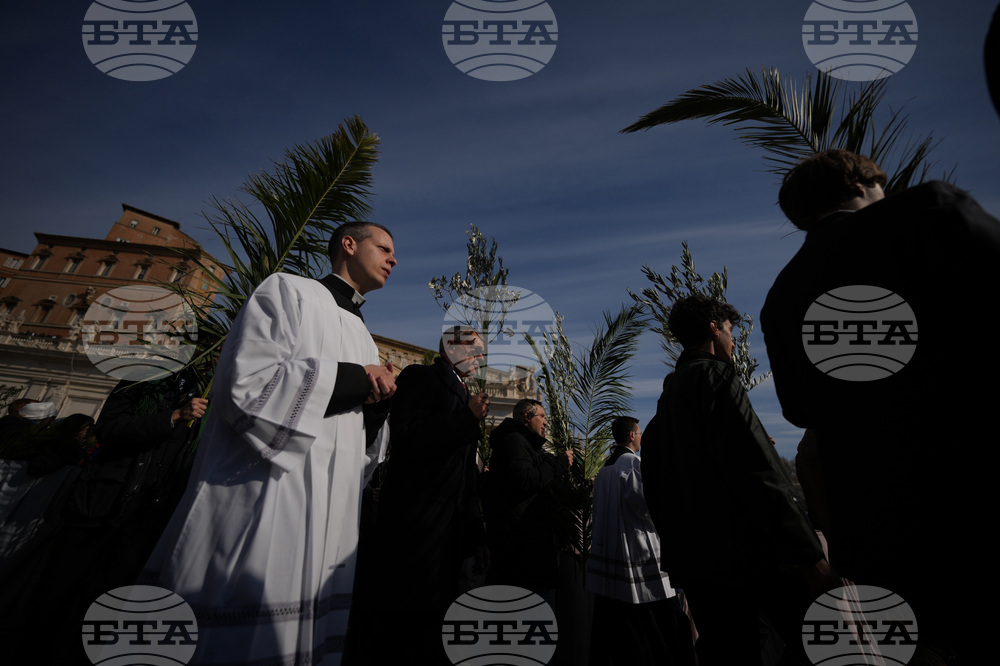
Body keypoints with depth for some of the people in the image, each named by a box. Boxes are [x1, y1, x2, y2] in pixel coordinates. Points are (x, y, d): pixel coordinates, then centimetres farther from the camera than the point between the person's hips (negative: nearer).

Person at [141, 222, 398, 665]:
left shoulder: (362, 336, 20)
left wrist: (377, 401, -1)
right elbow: (245, 384, -15)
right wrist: (353, 379, -11)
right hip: (265, 500, -7)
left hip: (330, 517, 7)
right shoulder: (289, 292, -1)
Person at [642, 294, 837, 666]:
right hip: (743, 553, -9)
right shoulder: (715, 376, -9)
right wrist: (810, 556, -17)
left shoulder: (668, 395, 16)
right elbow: (757, 473, -19)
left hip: (691, 559, 9)